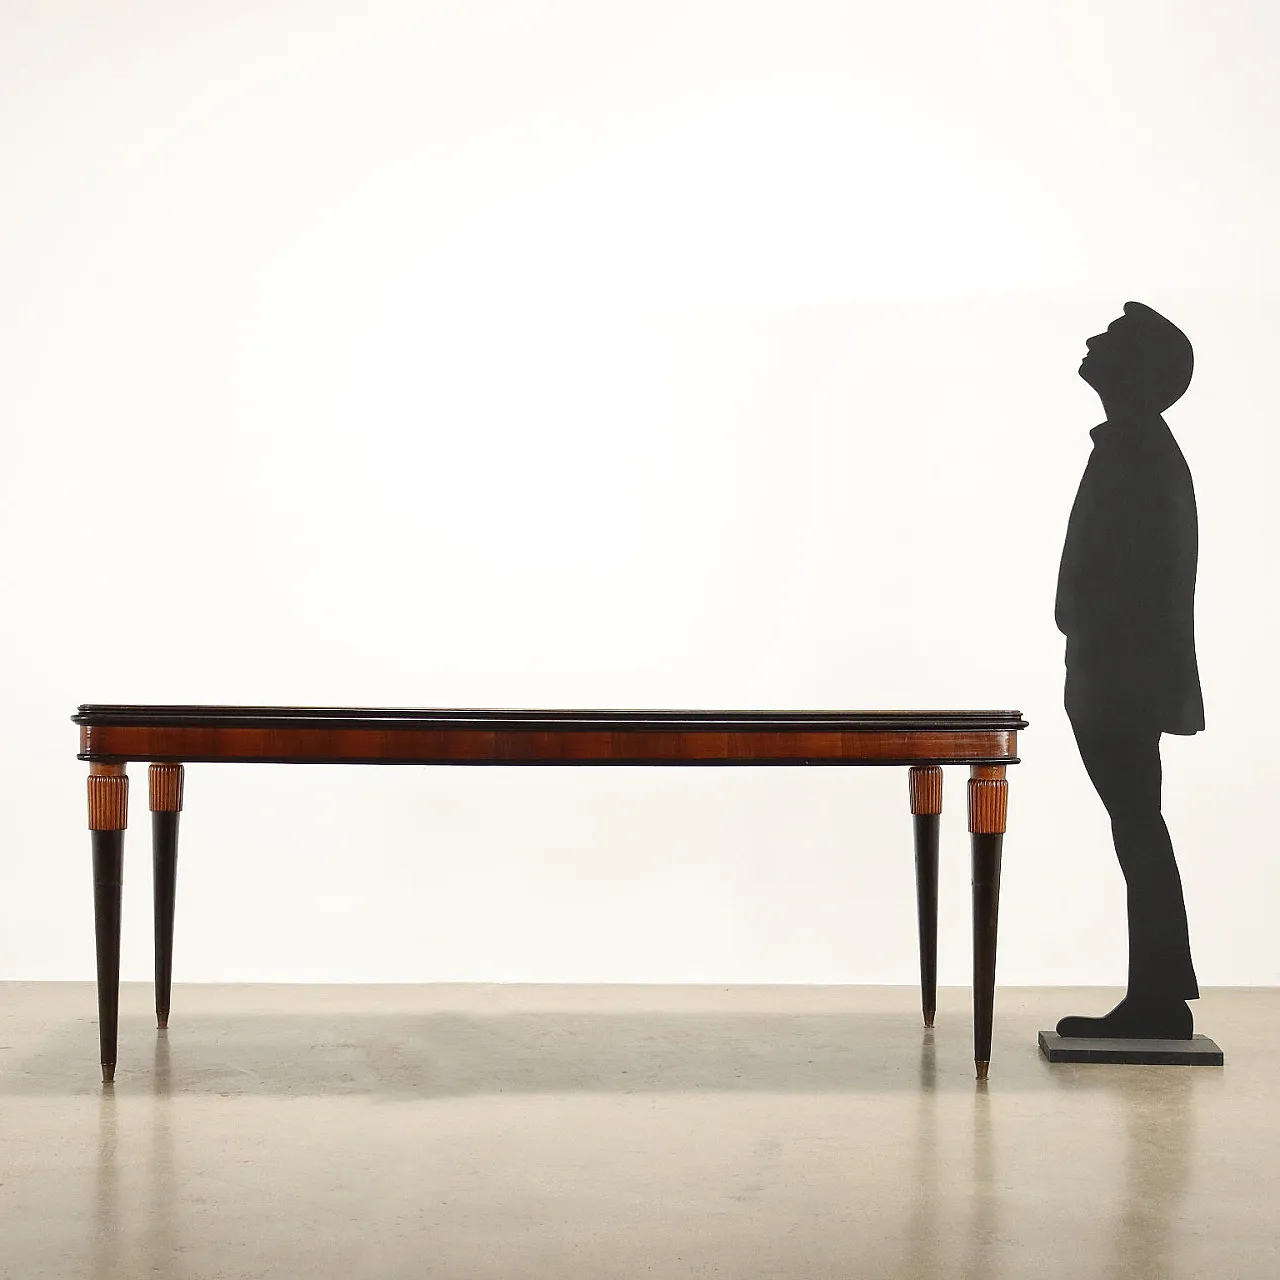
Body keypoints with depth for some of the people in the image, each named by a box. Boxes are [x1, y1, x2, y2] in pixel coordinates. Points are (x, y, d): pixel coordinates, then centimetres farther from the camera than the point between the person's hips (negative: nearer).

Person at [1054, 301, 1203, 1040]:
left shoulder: (1136, 451, -13)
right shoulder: (1141, 448, 18)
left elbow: (1131, 572, -20)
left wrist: (1105, 673, -20)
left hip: (1124, 679, -10)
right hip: (1127, 676, 10)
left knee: (1137, 829, -6)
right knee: (1138, 829, 10)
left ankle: (1159, 998, 0)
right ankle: (1158, 995, 16)